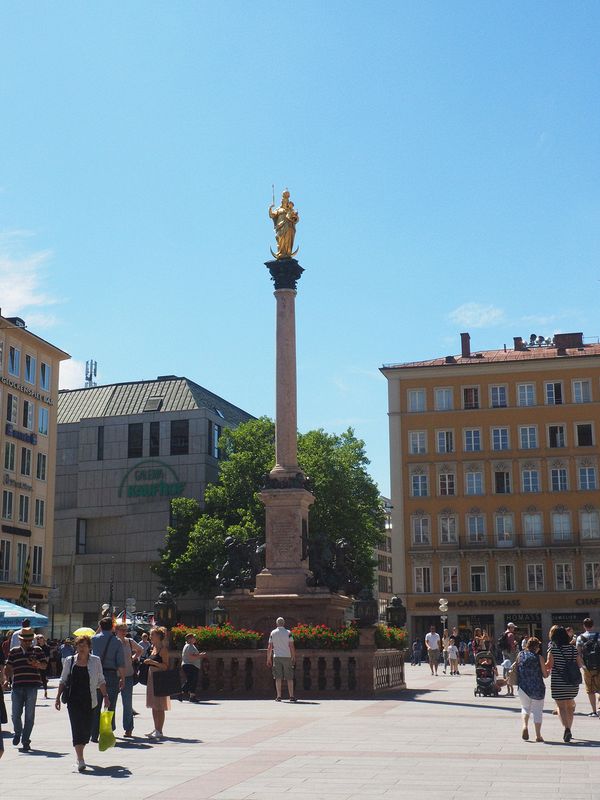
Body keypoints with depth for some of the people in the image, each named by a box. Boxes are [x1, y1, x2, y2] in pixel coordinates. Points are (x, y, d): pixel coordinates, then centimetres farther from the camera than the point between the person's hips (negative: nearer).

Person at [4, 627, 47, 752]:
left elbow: (44, 665, 2)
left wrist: (38, 664, -19)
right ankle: (17, 733, 31)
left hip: (32, 686, -1)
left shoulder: (37, 650, 7)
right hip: (17, 686, 1)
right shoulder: (14, 652, 10)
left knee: (29, 715, 0)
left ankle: (26, 740, 10)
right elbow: (8, 668, 11)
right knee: (16, 714, 3)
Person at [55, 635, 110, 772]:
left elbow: (101, 681, 8)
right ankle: (80, 760, -14)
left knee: (87, 729, 4)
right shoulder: (69, 661, 5)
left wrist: (105, 696, 0)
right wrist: (58, 697, 7)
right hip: (74, 700, -1)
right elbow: (63, 680, 12)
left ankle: (79, 754, 29)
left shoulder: (95, 661, 4)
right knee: (77, 727, -11)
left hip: (89, 700, 1)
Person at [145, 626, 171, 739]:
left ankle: (159, 731, -1)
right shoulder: (153, 648, 13)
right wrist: (147, 662, 8)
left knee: (159, 707, -5)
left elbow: (166, 666, -18)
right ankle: (156, 729, 21)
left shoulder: (163, 649, -12)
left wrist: (153, 662, -25)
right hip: (151, 677, 9)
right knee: (154, 706, 13)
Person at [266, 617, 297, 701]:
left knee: (278, 678, 3)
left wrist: (268, 659, 9)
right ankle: (291, 696, 1)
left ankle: (279, 696, 0)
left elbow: (269, 647, 3)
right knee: (289, 678, 4)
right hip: (287, 657, -1)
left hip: (276, 657, 1)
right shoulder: (288, 633, -2)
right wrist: (294, 657, 3)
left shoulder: (272, 633, 4)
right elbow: (291, 646, -5)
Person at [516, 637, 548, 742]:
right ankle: (538, 735, 11)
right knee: (537, 711, 10)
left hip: (523, 688, 2)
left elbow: (516, 669, 8)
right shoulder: (539, 658, -9)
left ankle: (525, 725, -3)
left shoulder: (520, 655, -1)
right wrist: (548, 669, 17)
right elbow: (545, 675, -3)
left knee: (525, 707, 22)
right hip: (537, 689, -2)